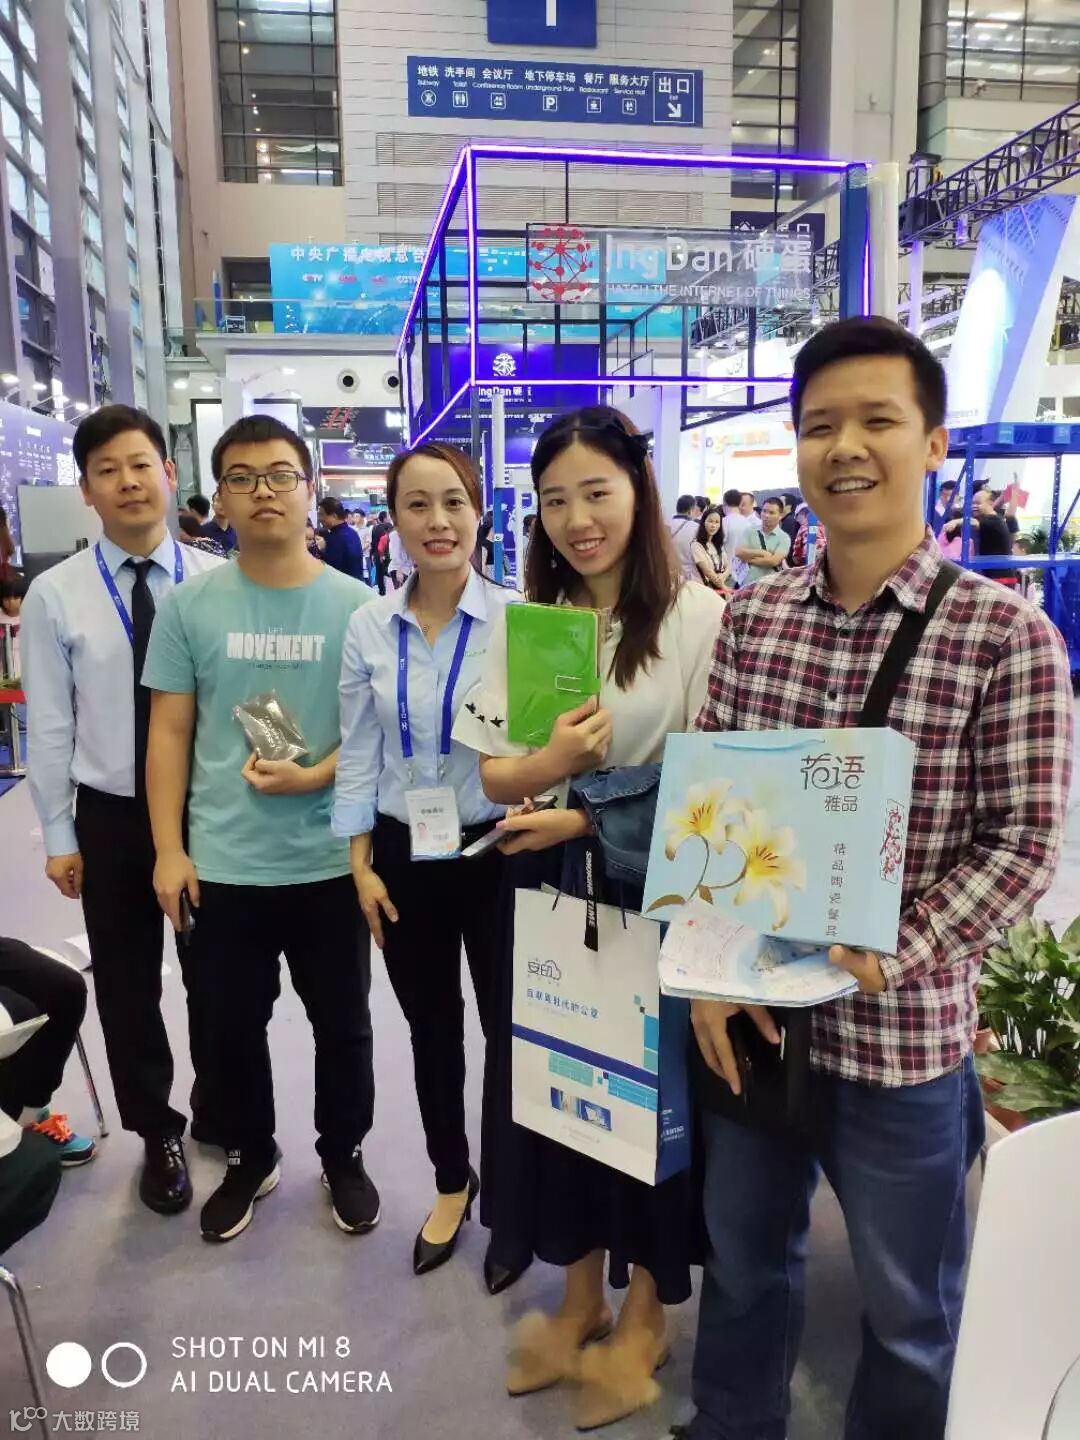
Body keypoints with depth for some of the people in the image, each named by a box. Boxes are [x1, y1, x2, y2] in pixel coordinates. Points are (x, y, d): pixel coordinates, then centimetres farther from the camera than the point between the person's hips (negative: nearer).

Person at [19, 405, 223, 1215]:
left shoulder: (218, 582, -8)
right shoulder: (55, 596, -7)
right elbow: (49, 726, -3)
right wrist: (59, 834, -2)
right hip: (110, 815, 1)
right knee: (126, 986, 15)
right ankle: (158, 1133, 38)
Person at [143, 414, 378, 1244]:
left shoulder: (356, 606, -3)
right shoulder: (190, 606, -1)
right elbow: (169, 734, 2)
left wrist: (315, 775, -18)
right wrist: (169, 849, -3)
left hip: (329, 860, 0)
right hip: (221, 865, 1)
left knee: (342, 1023, 15)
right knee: (233, 1025, 16)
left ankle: (344, 1156, 39)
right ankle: (250, 1159, 40)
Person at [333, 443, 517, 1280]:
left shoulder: (517, 619, -11)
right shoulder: (369, 628, -1)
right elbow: (358, 756, 3)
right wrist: (362, 866, 2)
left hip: (496, 851, -3)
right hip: (405, 856, 3)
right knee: (431, 1027, 18)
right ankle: (451, 1181, 41)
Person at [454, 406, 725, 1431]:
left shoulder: (700, 617, -10)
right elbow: (488, 775, 0)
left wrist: (591, 816, -20)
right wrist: (549, 764, -21)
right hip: (545, 892, 4)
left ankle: (644, 1312, 37)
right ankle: (580, 1296, 41)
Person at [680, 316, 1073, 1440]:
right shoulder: (751, 617, -1)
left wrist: (888, 962, -21)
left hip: (901, 1035, -3)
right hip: (745, 1015, 4)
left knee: (907, 1306, 20)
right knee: (741, 1255, 25)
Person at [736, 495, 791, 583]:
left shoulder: (784, 538, -2)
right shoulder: (751, 531, 8)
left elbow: (773, 561, -16)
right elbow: (739, 552, -3)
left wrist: (749, 558, -8)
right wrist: (761, 553, -11)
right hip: (749, 583, 3)